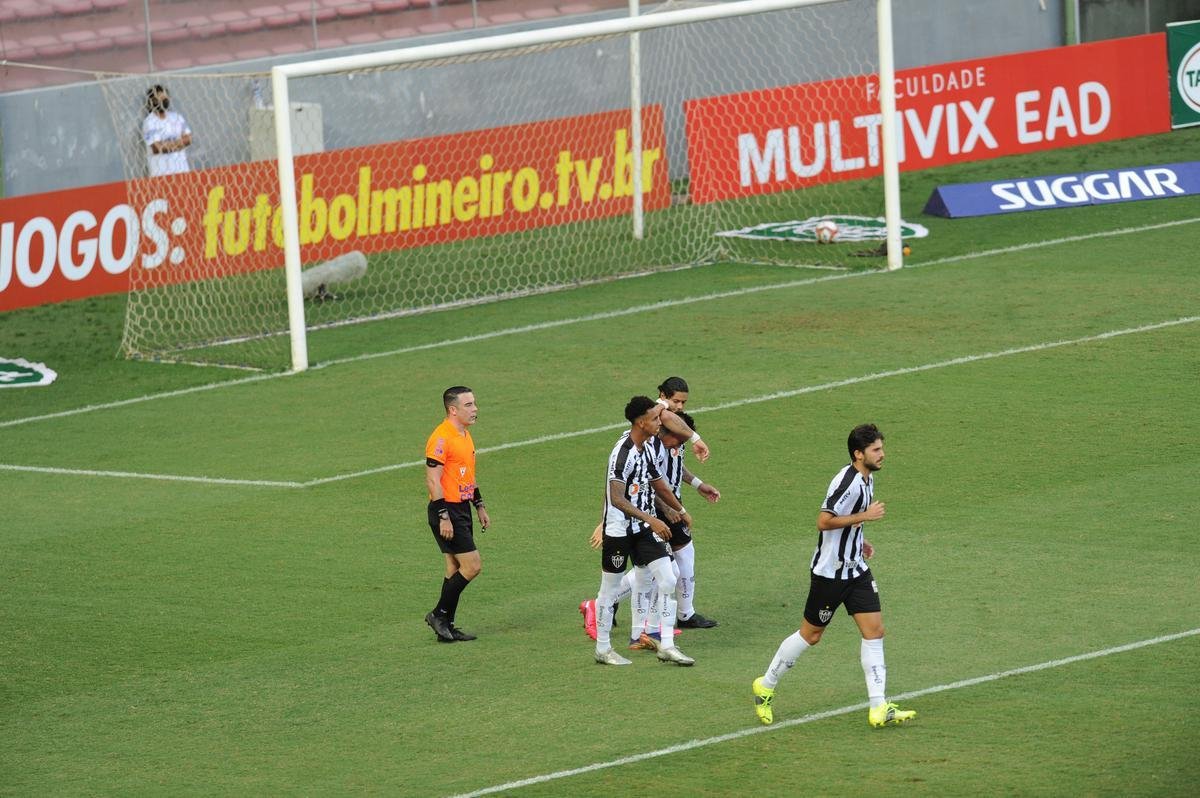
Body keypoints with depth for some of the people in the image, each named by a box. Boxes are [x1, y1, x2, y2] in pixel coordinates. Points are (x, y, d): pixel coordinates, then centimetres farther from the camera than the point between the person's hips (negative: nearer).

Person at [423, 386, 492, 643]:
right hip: (447, 510, -10)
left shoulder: (464, 434, 13)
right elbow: (433, 480, -21)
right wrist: (443, 517, -23)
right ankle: (439, 615, 0)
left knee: (455, 569, 12)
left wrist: (480, 506, 23)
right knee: (472, 565, -10)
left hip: (462, 510, 10)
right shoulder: (441, 438, -18)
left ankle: (446, 625, 17)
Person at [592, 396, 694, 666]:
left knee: (668, 580, -2)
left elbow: (658, 485, 24)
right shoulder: (622, 453, -21)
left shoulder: (645, 449, 7)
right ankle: (603, 649, 18)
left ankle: (667, 646, 2)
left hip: (643, 531, 8)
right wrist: (650, 519, -31)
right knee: (610, 590, 5)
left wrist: (680, 511, 35)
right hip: (619, 530, -8)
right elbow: (617, 499, -27)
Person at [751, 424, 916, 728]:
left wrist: (860, 541, 11)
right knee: (811, 634, 4)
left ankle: (879, 709, -3)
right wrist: (864, 516, -25)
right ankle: (766, 687, 24)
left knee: (874, 631, -2)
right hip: (830, 571, -8)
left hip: (856, 570, 8)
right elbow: (824, 521, -28)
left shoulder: (867, 479, 8)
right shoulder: (847, 482, -22)